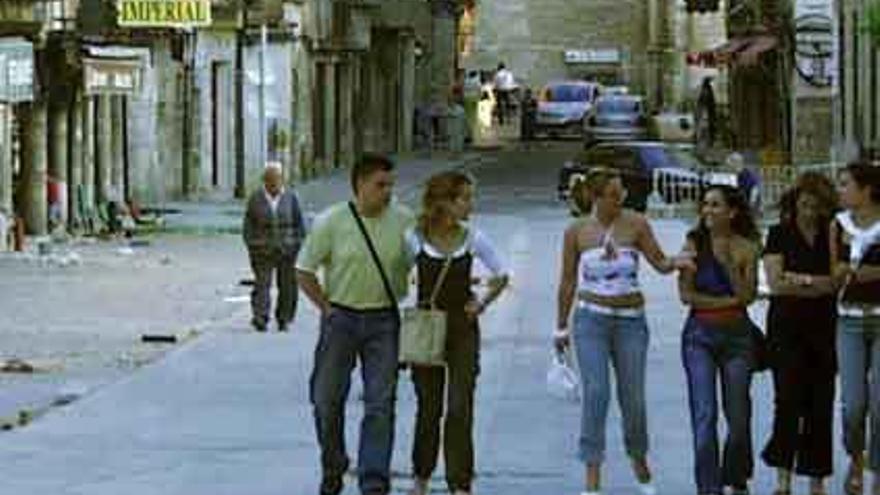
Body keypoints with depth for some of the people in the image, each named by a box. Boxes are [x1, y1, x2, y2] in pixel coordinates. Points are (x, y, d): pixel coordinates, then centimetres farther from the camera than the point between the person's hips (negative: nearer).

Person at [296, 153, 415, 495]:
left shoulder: (403, 221, -1)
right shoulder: (332, 222, -7)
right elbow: (304, 271, 0)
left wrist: (404, 304, 5)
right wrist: (327, 309, -3)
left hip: (383, 321, 1)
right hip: (340, 318, -1)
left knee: (380, 403, -5)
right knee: (328, 399, 7)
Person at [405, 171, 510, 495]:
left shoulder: (473, 239, -3)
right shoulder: (415, 238, -7)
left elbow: (501, 275, 11)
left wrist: (483, 302, 2)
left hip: (463, 328, 0)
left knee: (460, 410, -7)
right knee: (429, 408, 9)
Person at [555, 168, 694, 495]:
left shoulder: (635, 224, -1)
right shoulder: (577, 231, 0)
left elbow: (660, 262, 2)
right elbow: (568, 281, 8)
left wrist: (675, 263, -21)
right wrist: (561, 327, 12)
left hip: (630, 320, 1)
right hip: (592, 318, -1)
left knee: (632, 397, 4)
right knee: (596, 392, -12)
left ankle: (639, 461, 31)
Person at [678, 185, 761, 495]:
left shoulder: (746, 248, 0)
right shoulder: (695, 244, -1)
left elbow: (747, 295, -6)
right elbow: (686, 294, -5)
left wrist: (729, 263, -17)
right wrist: (727, 300, -9)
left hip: (737, 334, 1)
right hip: (700, 334, -1)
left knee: (738, 416, 7)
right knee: (705, 414, -10)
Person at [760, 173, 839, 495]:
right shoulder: (779, 235, 3)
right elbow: (775, 284, -7)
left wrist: (800, 280, -9)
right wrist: (820, 285, -7)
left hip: (824, 328, 2)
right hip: (786, 327, -2)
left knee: (820, 404, 2)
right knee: (788, 399, -10)